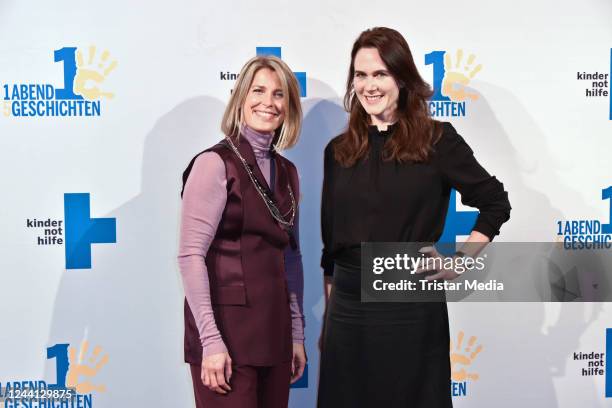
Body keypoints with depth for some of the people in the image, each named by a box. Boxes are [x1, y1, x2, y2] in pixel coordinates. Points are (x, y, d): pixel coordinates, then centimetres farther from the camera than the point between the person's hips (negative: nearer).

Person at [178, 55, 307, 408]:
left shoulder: (287, 172, 12)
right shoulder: (215, 163, -8)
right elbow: (191, 256, -14)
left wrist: (296, 335, 14)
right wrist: (211, 340, -18)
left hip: (274, 334, 6)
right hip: (227, 331, -6)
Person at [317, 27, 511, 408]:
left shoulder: (436, 139, -3)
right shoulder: (339, 150, 7)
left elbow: (496, 202, 2)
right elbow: (330, 237, 11)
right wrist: (328, 309, 10)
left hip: (413, 307, -3)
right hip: (348, 306, 3)